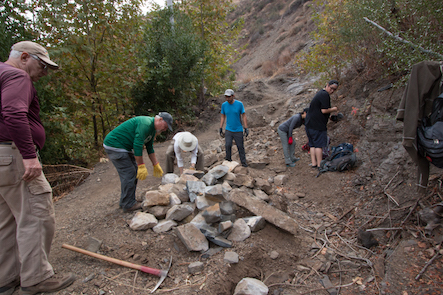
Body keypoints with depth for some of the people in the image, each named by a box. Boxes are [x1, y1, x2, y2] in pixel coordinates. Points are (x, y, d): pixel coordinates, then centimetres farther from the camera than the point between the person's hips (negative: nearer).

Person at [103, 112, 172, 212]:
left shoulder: (152, 129, 10)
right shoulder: (145, 124, -24)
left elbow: (150, 148, 18)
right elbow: (137, 146, -27)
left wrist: (156, 165, 18)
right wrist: (141, 166, -22)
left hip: (124, 147, 11)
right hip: (114, 145, -11)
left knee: (134, 172, 12)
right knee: (128, 173, -10)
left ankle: (125, 201, 22)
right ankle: (128, 205, 1)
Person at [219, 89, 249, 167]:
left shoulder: (239, 104, -10)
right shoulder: (224, 105, -2)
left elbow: (244, 116, -5)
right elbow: (223, 117, 7)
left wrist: (246, 129, -8)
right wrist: (221, 129, 5)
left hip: (238, 130, -1)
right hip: (228, 130, 2)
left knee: (240, 147, 3)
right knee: (228, 145, -15)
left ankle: (243, 163, 20)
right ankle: (228, 161, 4)